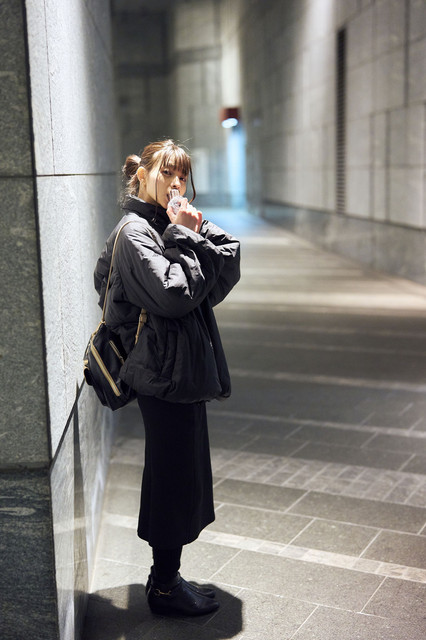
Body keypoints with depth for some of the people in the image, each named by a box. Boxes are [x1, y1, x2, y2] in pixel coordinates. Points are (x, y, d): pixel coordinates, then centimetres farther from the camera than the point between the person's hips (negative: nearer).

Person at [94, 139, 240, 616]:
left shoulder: (170, 226, 14)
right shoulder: (135, 232, -13)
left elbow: (226, 273, 7)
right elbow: (176, 294, -24)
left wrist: (199, 233, -6)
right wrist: (186, 238, -15)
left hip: (184, 372, 10)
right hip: (165, 375, -10)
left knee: (180, 478, 17)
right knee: (174, 479, 1)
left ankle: (166, 576, 31)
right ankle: (165, 588, 17)